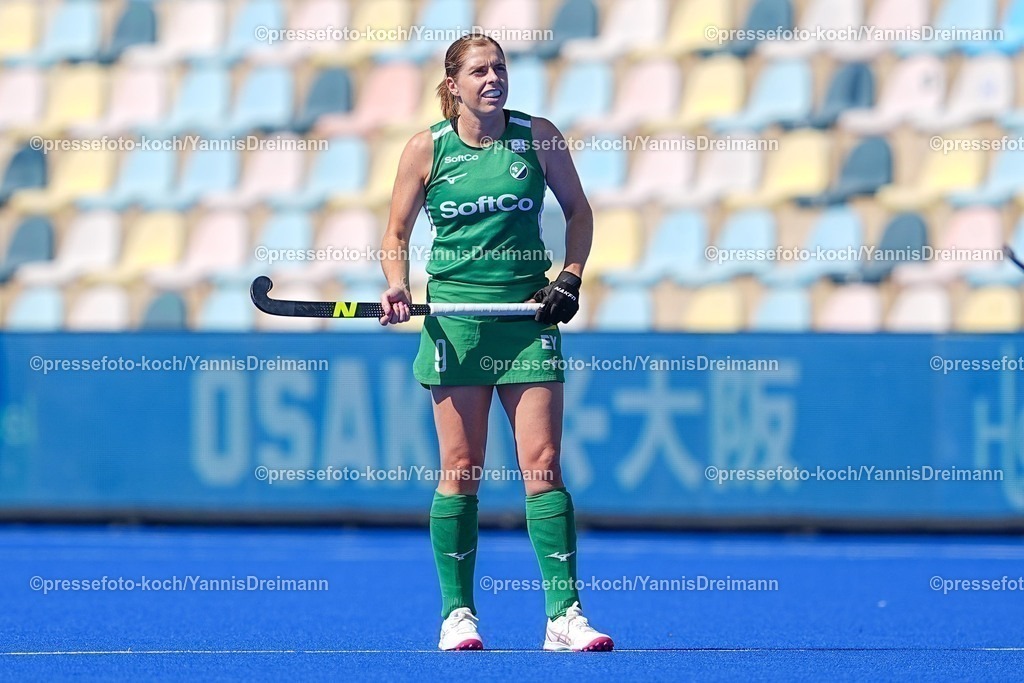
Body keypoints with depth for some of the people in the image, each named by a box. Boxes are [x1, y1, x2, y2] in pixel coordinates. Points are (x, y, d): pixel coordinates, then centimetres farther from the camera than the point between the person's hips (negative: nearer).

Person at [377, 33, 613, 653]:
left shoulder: (538, 136, 2)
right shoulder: (427, 149, 1)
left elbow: (578, 209, 14)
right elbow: (397, 234, 8)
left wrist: (571, 278, 1)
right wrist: (398, 287, -10)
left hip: (529, 314, 1)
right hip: (455, 318, 0)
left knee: (544, 466, -5)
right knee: (460, 472, 1)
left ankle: (564, 615, -7)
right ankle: (458, 614, 9)